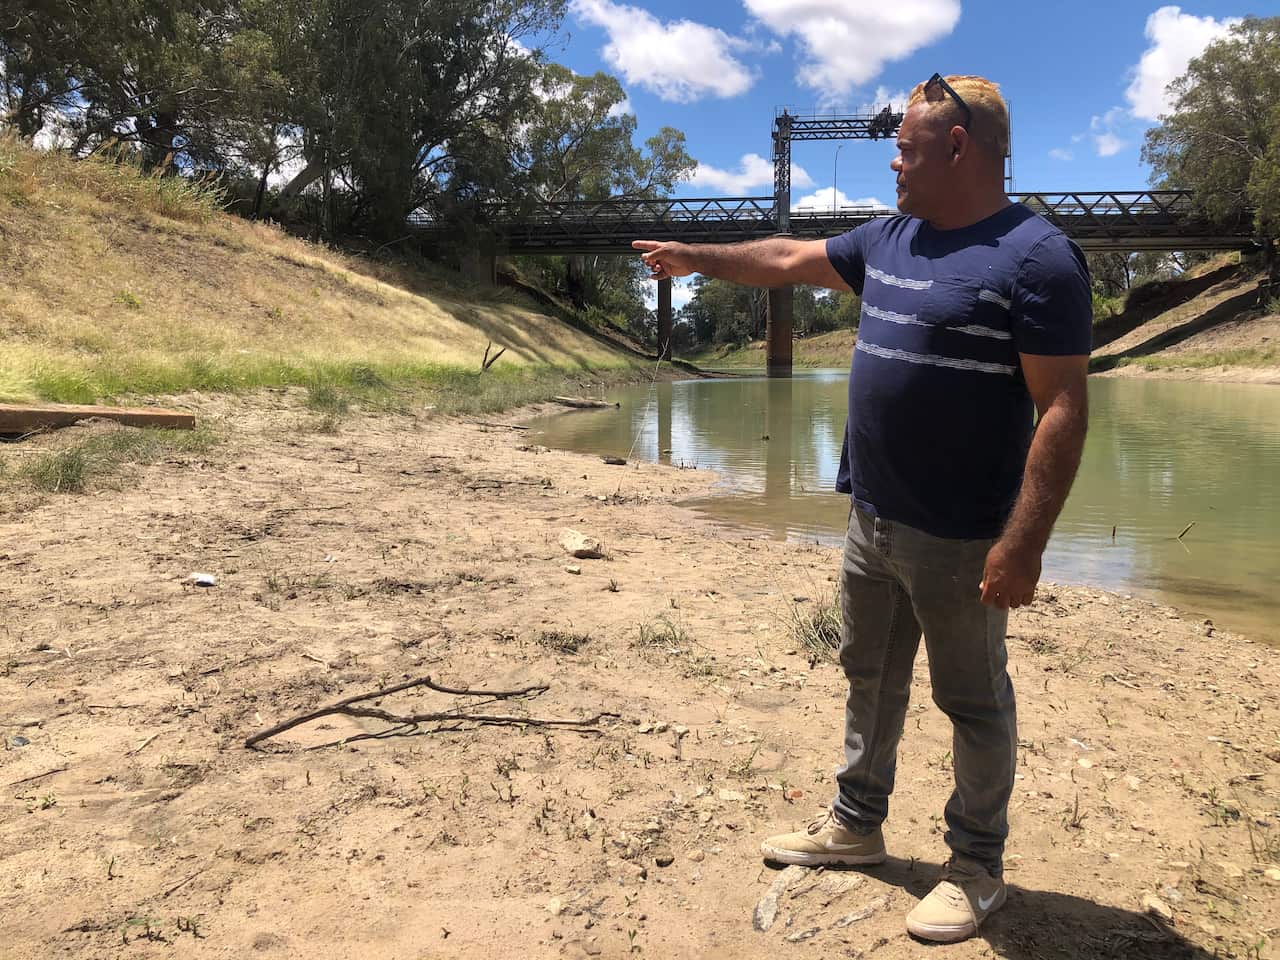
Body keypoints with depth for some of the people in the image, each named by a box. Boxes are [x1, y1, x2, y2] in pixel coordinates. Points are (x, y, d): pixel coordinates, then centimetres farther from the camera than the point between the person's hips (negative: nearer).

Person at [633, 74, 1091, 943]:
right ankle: (857, 823, 37)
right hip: (873, 520, 8)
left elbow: (1064, 409, -20)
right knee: (871, 678, 19)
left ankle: (978, 868, 26)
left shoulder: (1036, 258, -15)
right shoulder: (891, 239, 9)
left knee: (973, 702, 8)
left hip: (961, 539, -8)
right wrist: (699, 258, 28)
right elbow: (789, 261, 22)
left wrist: (1023, 544, -24)